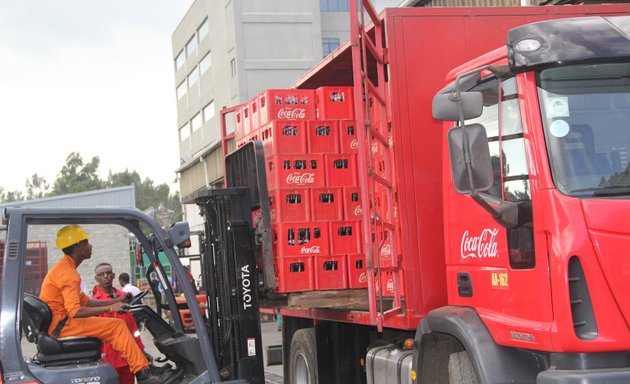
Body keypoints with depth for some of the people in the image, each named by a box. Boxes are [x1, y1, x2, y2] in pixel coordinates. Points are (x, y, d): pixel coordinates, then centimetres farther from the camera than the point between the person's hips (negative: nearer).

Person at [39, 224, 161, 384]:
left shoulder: (64, 268, 18)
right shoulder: (67, 272, -17)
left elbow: (85, 301, 20)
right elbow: (74, 311, -27)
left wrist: (116, 301, 14)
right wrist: (109, 308, -23)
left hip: (57, 324, 10)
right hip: (62, 325, -10)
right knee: (117, 326, -14)